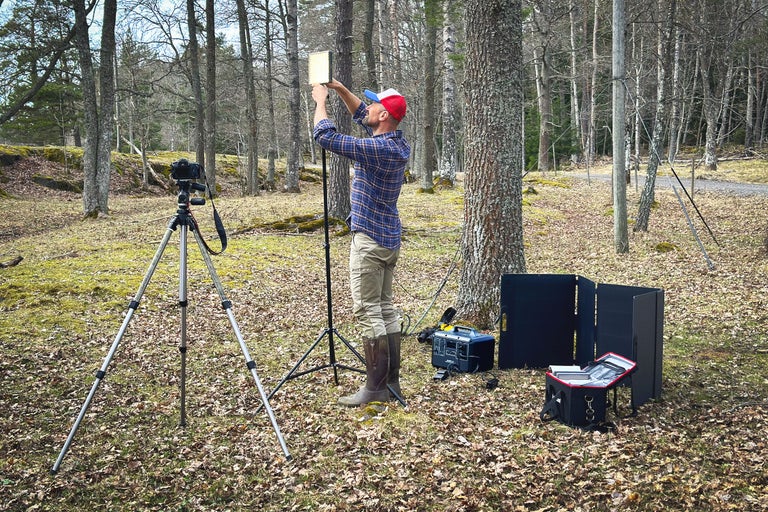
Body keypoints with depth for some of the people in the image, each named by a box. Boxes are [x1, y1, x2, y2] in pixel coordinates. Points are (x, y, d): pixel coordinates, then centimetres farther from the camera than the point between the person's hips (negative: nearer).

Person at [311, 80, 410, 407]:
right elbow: (361, 116, 25)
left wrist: (321, 100, -3)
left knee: (368, 311, -7)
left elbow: (325, 136, -18)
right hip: (389, 239, 10)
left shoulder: (378, 149, -20)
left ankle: (376, 387, -5)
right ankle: (392, 380, 16)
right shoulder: (399, 144, 8)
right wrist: (339, 89, 17)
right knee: (385, 308, 12)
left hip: (369, 239, -10)